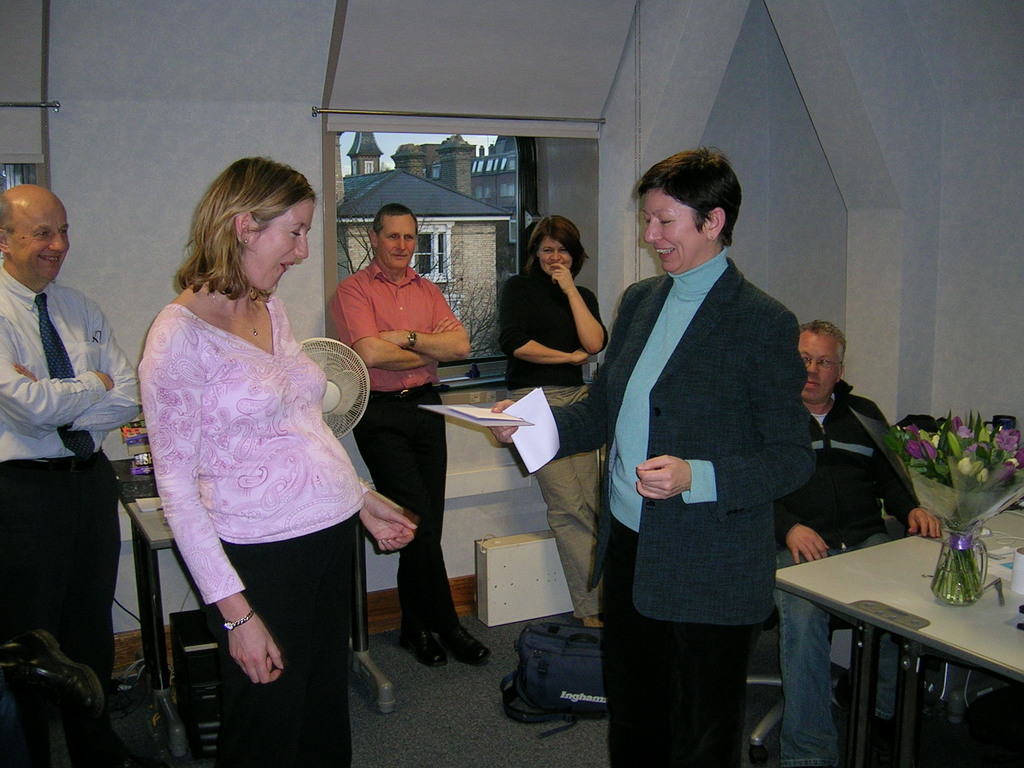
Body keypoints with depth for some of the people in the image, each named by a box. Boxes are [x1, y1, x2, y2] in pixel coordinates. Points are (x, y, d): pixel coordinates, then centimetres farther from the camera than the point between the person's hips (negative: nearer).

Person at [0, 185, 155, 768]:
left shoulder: (81, 309, 8)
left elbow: (131, 399, -1)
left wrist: (55, 402, -16)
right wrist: (94, 385, -7)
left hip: (92, 480, 6)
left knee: (92, 628, 19)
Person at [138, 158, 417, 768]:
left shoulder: (274, 311, 9)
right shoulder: (181, 334, -14)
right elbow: (177, 489, -15)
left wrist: (362, 498, 16)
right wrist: (234, 609, -18)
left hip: (334, 536, 7)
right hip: (262, 557, -7)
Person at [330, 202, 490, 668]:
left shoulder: (427, 291, 15)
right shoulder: (354, 290, -1)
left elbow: (460, 346, 2)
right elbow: (370, 353, -15)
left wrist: (406, 338, -10)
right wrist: (428, 352, -1)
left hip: (425, 406, 5)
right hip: (379, 412, -5)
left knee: (427, 521, 5)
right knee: (416, 517, -9)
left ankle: (415, 627, 18)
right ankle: (445, 625, 3)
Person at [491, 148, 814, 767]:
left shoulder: (763, 323, -13)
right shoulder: (639, 301, 8)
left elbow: (793, 458, -14)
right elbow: (604, 412, 13)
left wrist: (695, 477, -27)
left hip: (708, 573, -6)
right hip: (628, 549, 7)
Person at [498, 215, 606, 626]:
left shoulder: (583, 296, 19)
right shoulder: (520, 287, 7)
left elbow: (594, 343, 0)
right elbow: (515, 343, -8)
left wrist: (570, 288, 0)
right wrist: (570, 357, -1)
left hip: (576, 399, 5)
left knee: (591, 504, -4)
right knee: (569, 508, -12)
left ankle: (593, 604, 2)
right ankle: (593, 607, -8)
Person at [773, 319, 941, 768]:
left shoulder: (863, 415, 26)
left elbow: (890, 476, 26)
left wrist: (911, 510, 3)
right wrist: (789, 528, -13)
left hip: (867, 541, 3)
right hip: (798, 547, -3)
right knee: (803, 615, -34)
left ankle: (895, 717, -8)